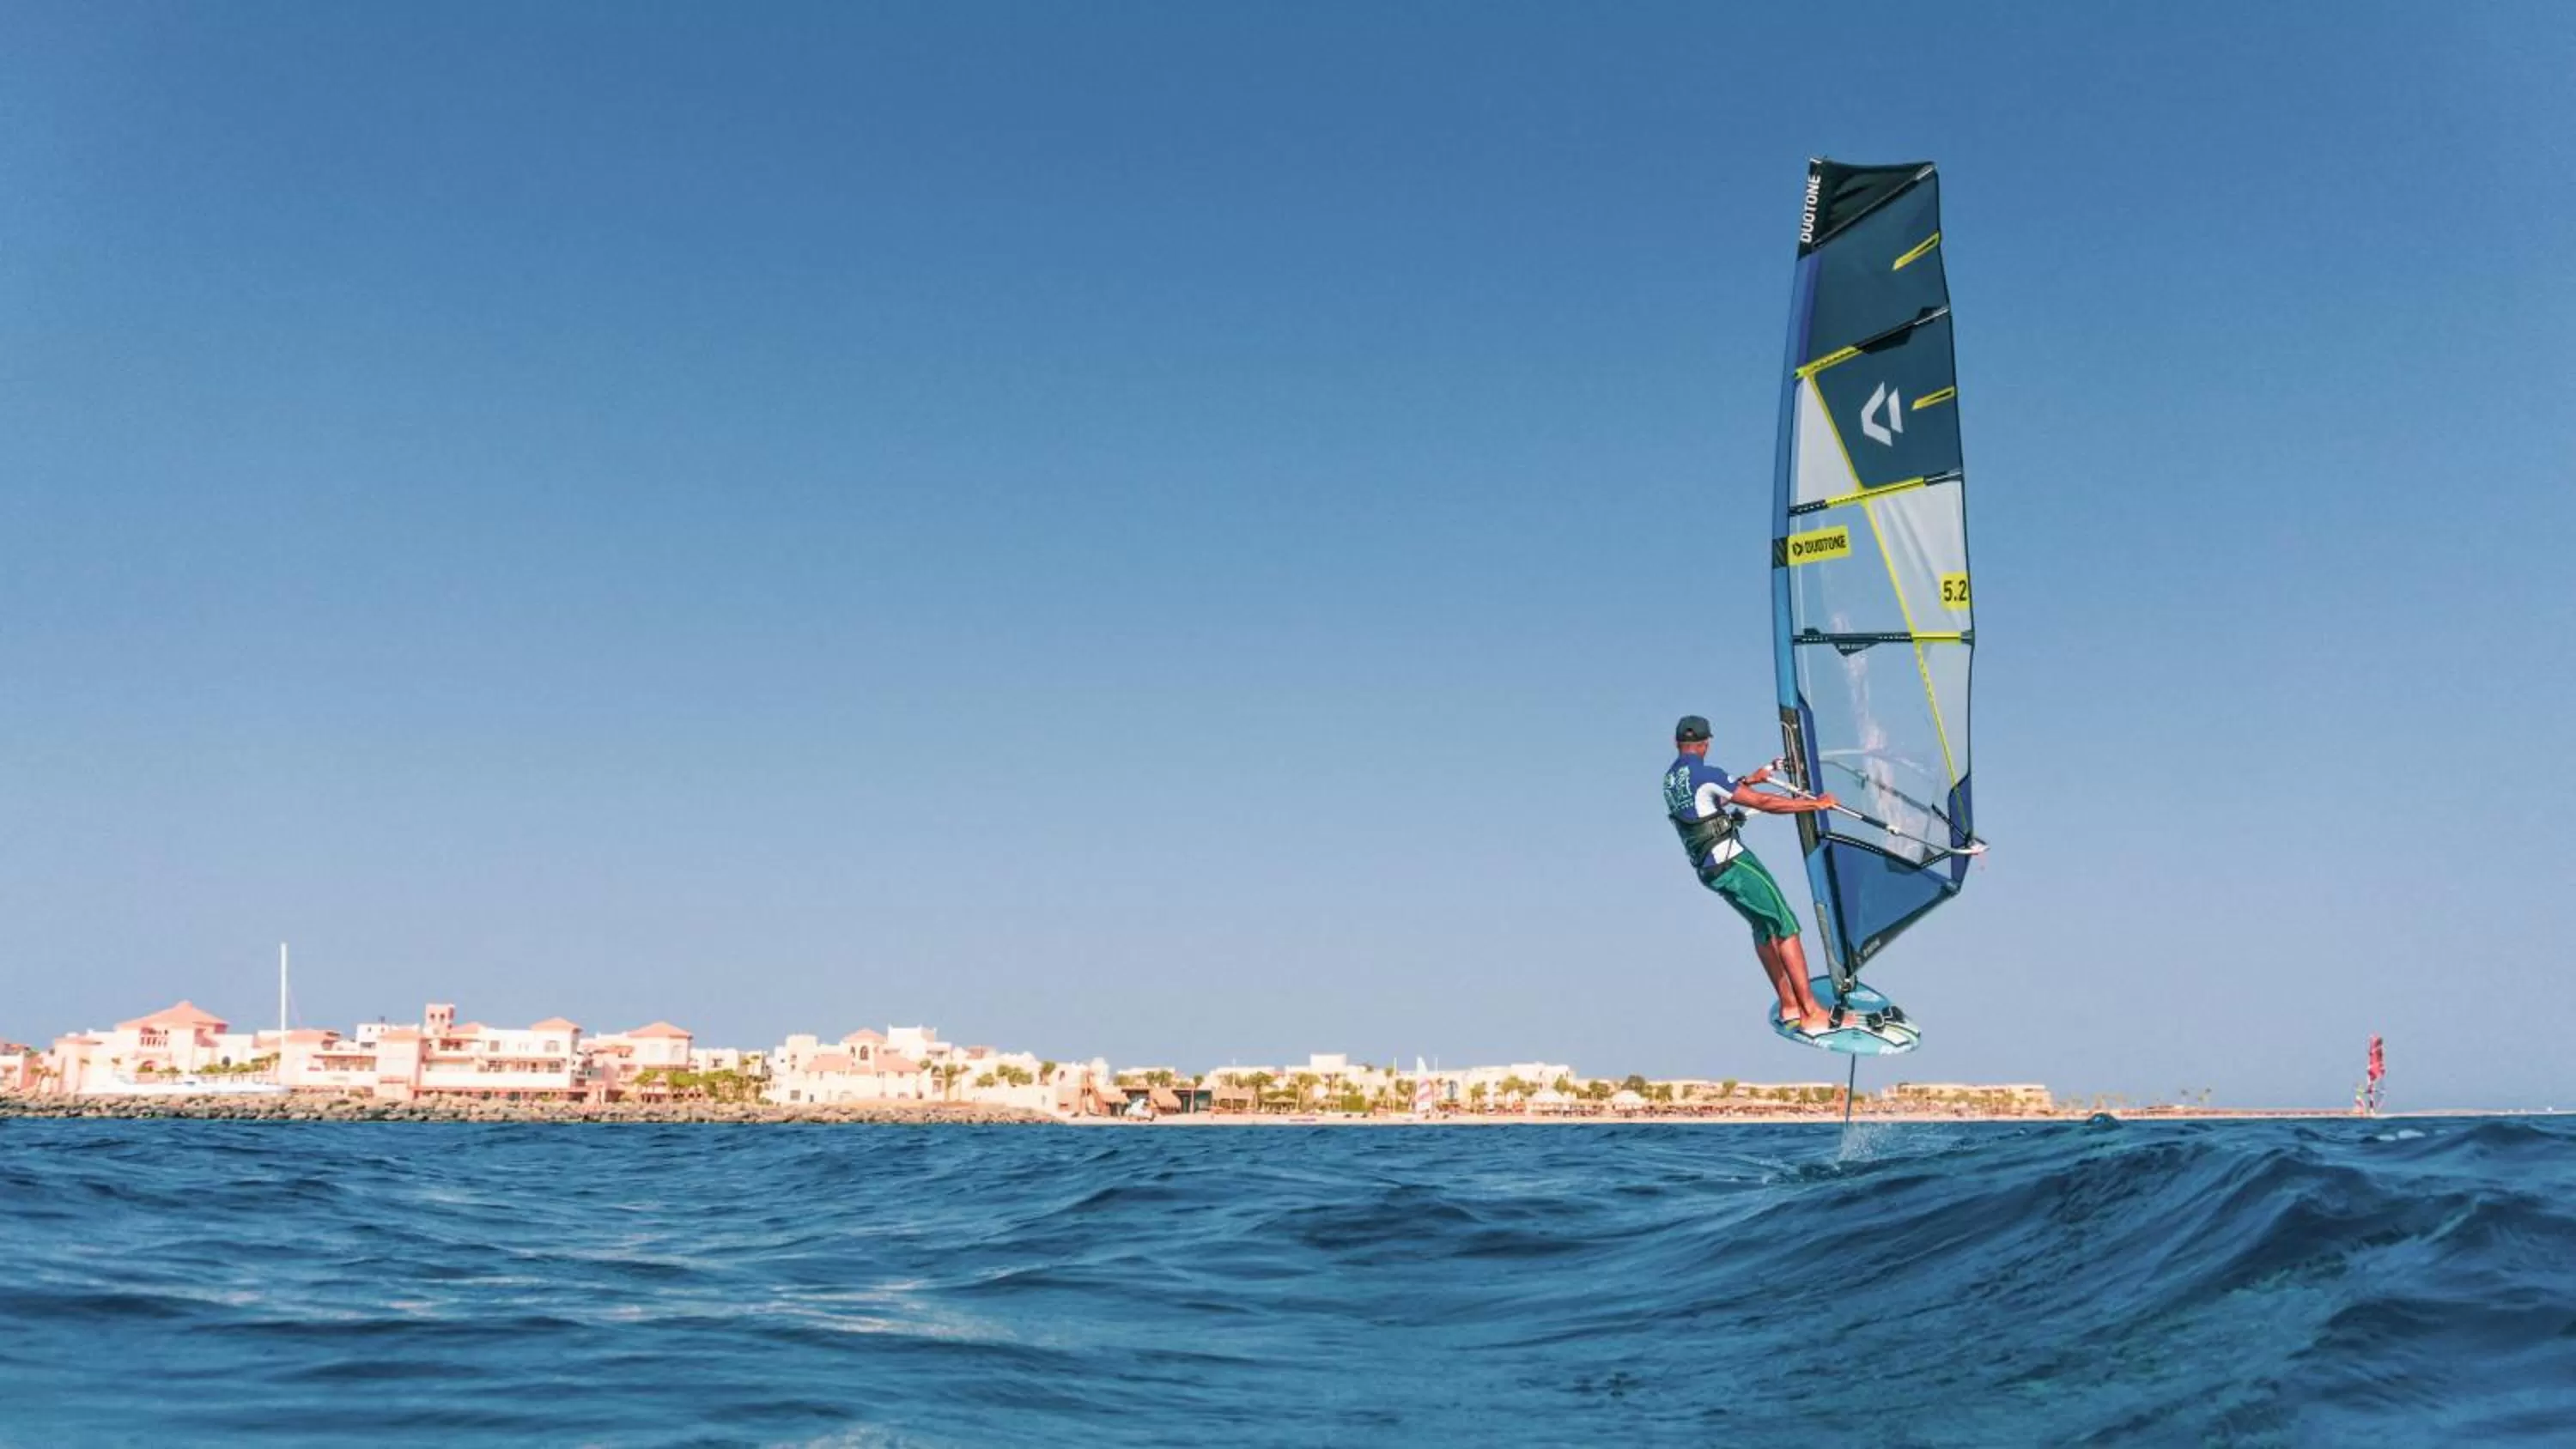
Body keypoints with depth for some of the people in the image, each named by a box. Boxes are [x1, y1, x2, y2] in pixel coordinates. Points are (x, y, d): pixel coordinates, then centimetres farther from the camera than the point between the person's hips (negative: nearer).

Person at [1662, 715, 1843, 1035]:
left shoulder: (1670, 781, 10)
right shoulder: (1707, 775, -15)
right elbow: (1766, 803, -16)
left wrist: (1749, 780, 36)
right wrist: (1817, 804, -8)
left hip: (1709, 871, 9)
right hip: (1735, 863, -9)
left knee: (1763, 927, 18)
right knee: (1786, 925, -4)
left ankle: (1788, 1005, 18)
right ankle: (1812, 1013, -6)